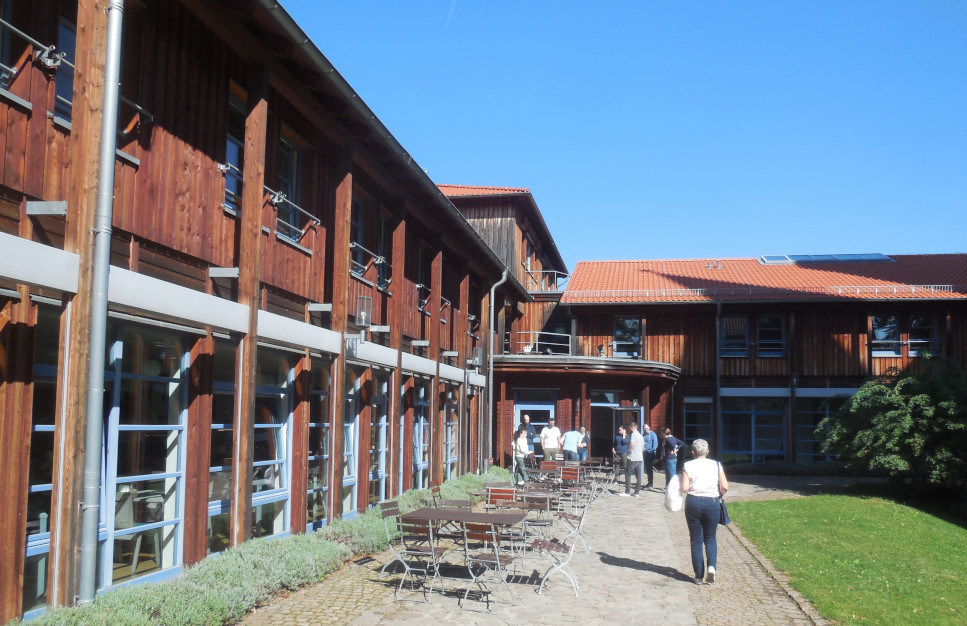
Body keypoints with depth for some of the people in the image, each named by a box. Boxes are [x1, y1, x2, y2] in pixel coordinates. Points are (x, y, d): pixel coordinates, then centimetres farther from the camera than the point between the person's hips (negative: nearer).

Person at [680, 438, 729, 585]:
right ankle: (711, 566, -6)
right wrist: (718, 495, 14)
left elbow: (684, 488, -11)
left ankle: (699, 576, 10)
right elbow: (725, 487, -4)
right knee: (710, 538, 17)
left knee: (696, 540, 8)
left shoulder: (688, 466, -2)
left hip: (693, 503, -1)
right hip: (712, 503, 1)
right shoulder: (716, 465, 2)